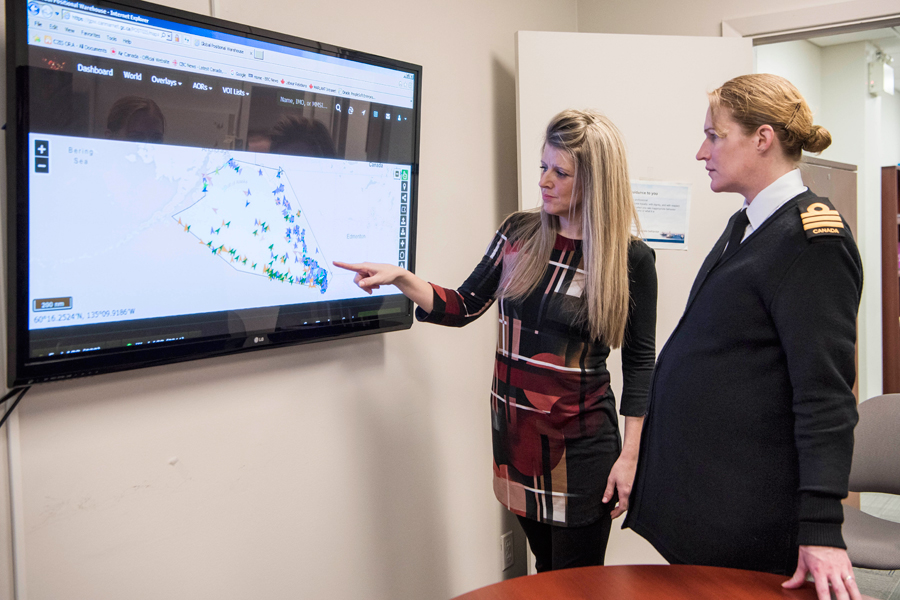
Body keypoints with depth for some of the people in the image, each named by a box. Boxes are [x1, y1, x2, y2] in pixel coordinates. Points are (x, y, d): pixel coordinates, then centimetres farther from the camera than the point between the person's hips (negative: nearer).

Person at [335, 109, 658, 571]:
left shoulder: (632, 259, -10)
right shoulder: (519, 233, 0)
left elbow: (639, 360, -4)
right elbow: (464, 307, 7)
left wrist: (629, 455, -5)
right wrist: (400, 278, -8)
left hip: (582, 442, -4)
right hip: (514, 429, 4)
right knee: (544, 570, 20)